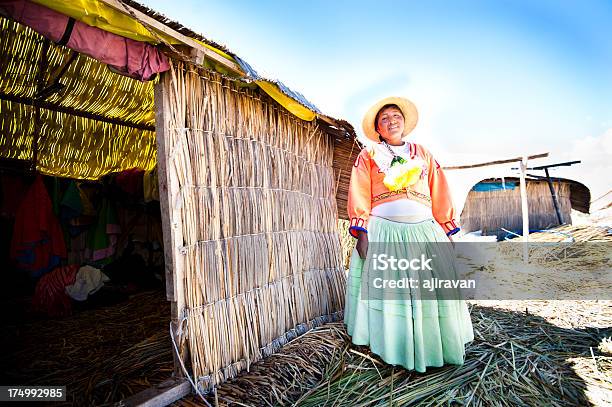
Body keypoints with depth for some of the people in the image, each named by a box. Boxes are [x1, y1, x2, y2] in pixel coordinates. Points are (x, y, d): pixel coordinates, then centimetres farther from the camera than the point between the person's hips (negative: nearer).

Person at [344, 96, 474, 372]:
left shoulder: (422, 153, 18)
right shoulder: (368, 155, 10)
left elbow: (440, 192, 13)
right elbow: (360, 194, -1)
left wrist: (446, 230, 6)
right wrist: (361, 232, -12)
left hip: (424, 231, 3)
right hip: (383, 232, -2)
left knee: (433, 287, 4)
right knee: (389, 290, 1)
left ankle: (437, 347, 24)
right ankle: (395, 351, 18)